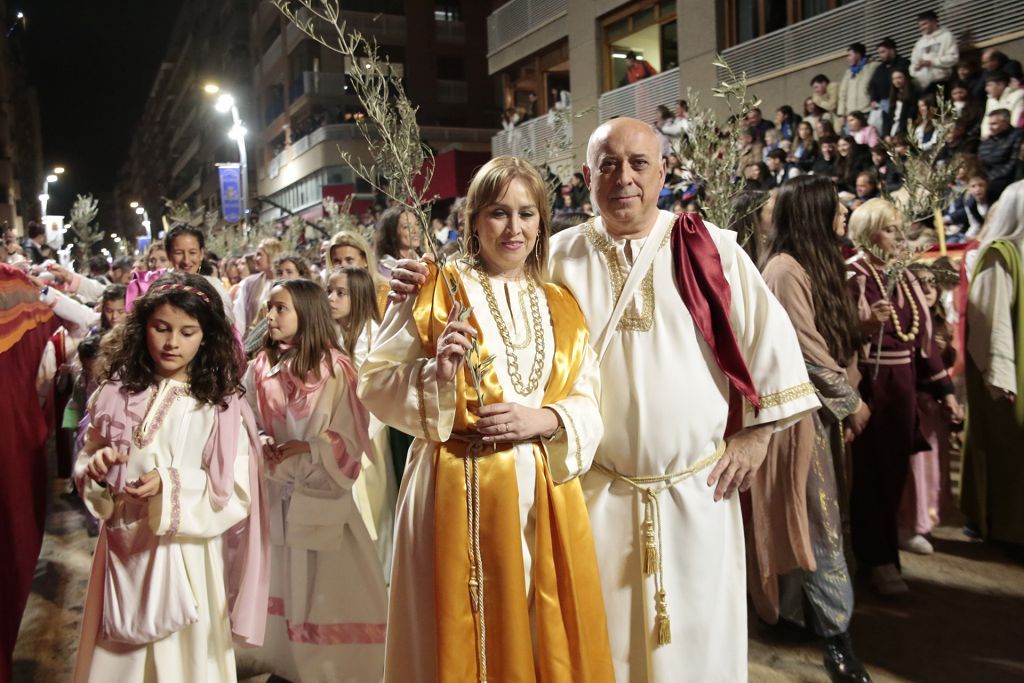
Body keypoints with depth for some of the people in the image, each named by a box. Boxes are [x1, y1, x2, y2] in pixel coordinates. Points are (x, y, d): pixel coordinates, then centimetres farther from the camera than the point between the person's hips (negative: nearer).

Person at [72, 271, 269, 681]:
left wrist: (170, 487, -24)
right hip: (122, 550, 4)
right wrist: (97, 468, -12)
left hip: (185, 557, -3)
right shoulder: (116, 393, 0)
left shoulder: (220, 405, -11)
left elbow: (235, 493, -12)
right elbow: (85, 465, 9)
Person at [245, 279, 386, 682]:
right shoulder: (261, 367, 3)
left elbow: (350, 434, -10)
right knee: (281, 573, 13)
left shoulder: (334, 368, -10)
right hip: (275, 487, 4)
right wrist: (261, 444, -10)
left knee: (327, 577, 1)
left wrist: (305, 448, -18)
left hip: (321, 488, -4)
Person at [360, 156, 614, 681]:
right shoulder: (437, 289, 1)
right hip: (460, 490, -3)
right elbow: (374, 383, -2)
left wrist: (546, 420, -11)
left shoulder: (560, 307, 12)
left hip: (547, 495, 4)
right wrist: (435, 372, -19)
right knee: (463, 634, 6)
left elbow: (587, 404, 8)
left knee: (545, 634, 10)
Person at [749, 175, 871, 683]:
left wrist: (866, 320, 0)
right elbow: (810, 353, -17)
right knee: (818, 521, -2)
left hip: (820, 404, 9)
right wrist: (852, 403, -9)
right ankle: (837, 635, 7)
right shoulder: (786, 271, -18)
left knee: (808, 516, 16)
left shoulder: (813, 264, 12)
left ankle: (793, 603, 30)